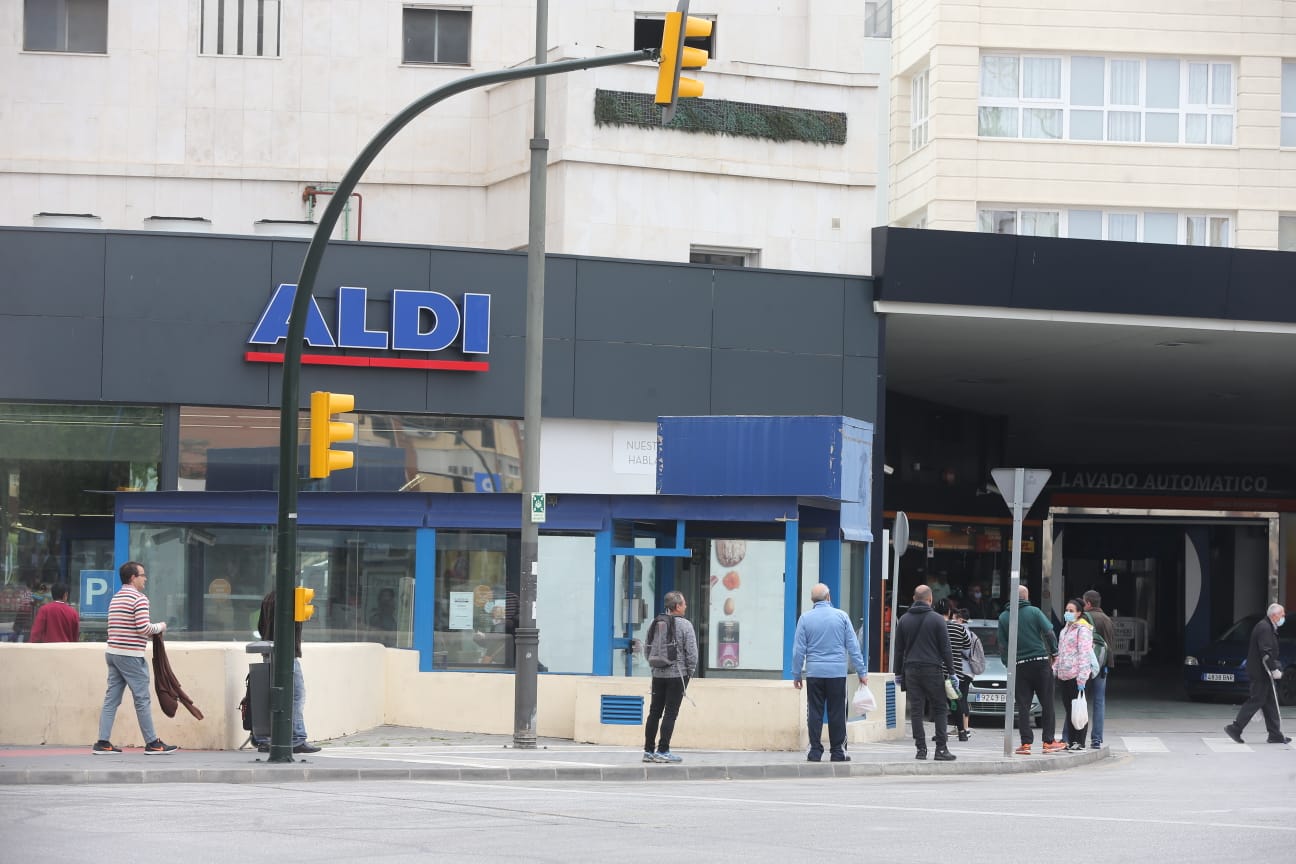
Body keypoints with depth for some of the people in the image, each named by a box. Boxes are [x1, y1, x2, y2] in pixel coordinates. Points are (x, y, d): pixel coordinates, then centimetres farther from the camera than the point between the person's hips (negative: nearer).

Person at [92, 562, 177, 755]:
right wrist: (160, 627, 1)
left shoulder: (115, 598, 16)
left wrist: (150, 634, 16)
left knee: (111, 699, 7)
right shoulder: (139, 599, -11)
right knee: (143, 700, -2)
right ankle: (152, 743, 3)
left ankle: (103, 742, 3)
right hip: (130, 656, -8)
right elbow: (143, 628, -18)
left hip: (113, 652, 8)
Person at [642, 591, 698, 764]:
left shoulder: (655, 624, 6)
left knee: (654, 712, 10)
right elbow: (692, 652, -12)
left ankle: (649, 750, 12)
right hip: (677, 675, -6)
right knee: (670, 713, -3)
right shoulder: (684, 625, -11)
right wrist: (690, 672, 1)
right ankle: (663, 751, -5)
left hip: (658, 674, 6)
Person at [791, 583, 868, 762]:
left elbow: (799, 649, 2)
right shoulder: (841, 616, 1)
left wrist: (796, 674, 9)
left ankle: (815, 751, 2)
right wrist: (862, 671, 7)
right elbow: (853, 646, 2)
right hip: (837, 672, 0)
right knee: (837, 713, 4)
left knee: (814, 713, 4)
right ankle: (837, 752, 5)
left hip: (814, 673, 0)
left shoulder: (805, 618, 1)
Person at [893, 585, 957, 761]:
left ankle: (921, 748, -1)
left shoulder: (904, 620, 8)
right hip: (932, 670, -3)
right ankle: (941, 748, -3)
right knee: (939, 709, 2)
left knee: (916, 710, 3)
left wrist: (899, 672, 17)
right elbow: (945, 648, -4)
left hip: (911, 669, 3)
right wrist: (950, 670, 2)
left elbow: (899, 649, 11)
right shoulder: (937, 620, -3)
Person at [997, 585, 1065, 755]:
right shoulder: (1034, 612, -2)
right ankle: (1048, 741, 6)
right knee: (1047, 704, 6)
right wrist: (1053, 652, 7)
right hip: (1041, 662, -2)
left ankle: (1026, 743, -2)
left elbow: (1002, 646, 5)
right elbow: (1049, 634, -6)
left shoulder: (1003, 617, 4)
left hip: (1019, 665, 2)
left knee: (1023, 706, 3)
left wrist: (1007, 664, 14)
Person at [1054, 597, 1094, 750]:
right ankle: (1070, 741, 13)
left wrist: (1082, 679, -18)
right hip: (1064, 675, 8)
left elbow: (1084, 654, -13)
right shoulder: (1066, 629, 20)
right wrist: (1054, 670, 18)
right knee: (1068, 708, 9)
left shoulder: (1083, 630, -7)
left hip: (1075, 675, -8)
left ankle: (1079, 742, -3)